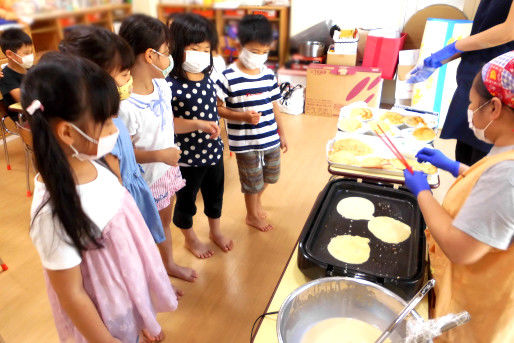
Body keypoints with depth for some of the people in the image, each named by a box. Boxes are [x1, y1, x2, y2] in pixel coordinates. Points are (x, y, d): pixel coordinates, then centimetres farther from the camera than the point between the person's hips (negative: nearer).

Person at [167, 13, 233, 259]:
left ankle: (215, 231, 50)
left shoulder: (209, 79, -1)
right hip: (187, 156, -6)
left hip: (214, 151, 6)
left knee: (215, 194, 24)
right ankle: (190, 239, 43)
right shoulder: (171, 85, -22)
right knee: (186, 200, 17)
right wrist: (198, 124, -23)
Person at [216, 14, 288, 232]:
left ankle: (257, 199, 53)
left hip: (271, 139, 5)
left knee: (270, 176, 23)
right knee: (252, 183, 12)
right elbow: (218, 108, -13)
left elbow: (274, 106, 9)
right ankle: (252, 215, 38)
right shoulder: (228, 77, -15)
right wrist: (243, 116, -26)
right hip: (245, 142, -5)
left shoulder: (269, 75, 1)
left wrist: (282, 133, 13)